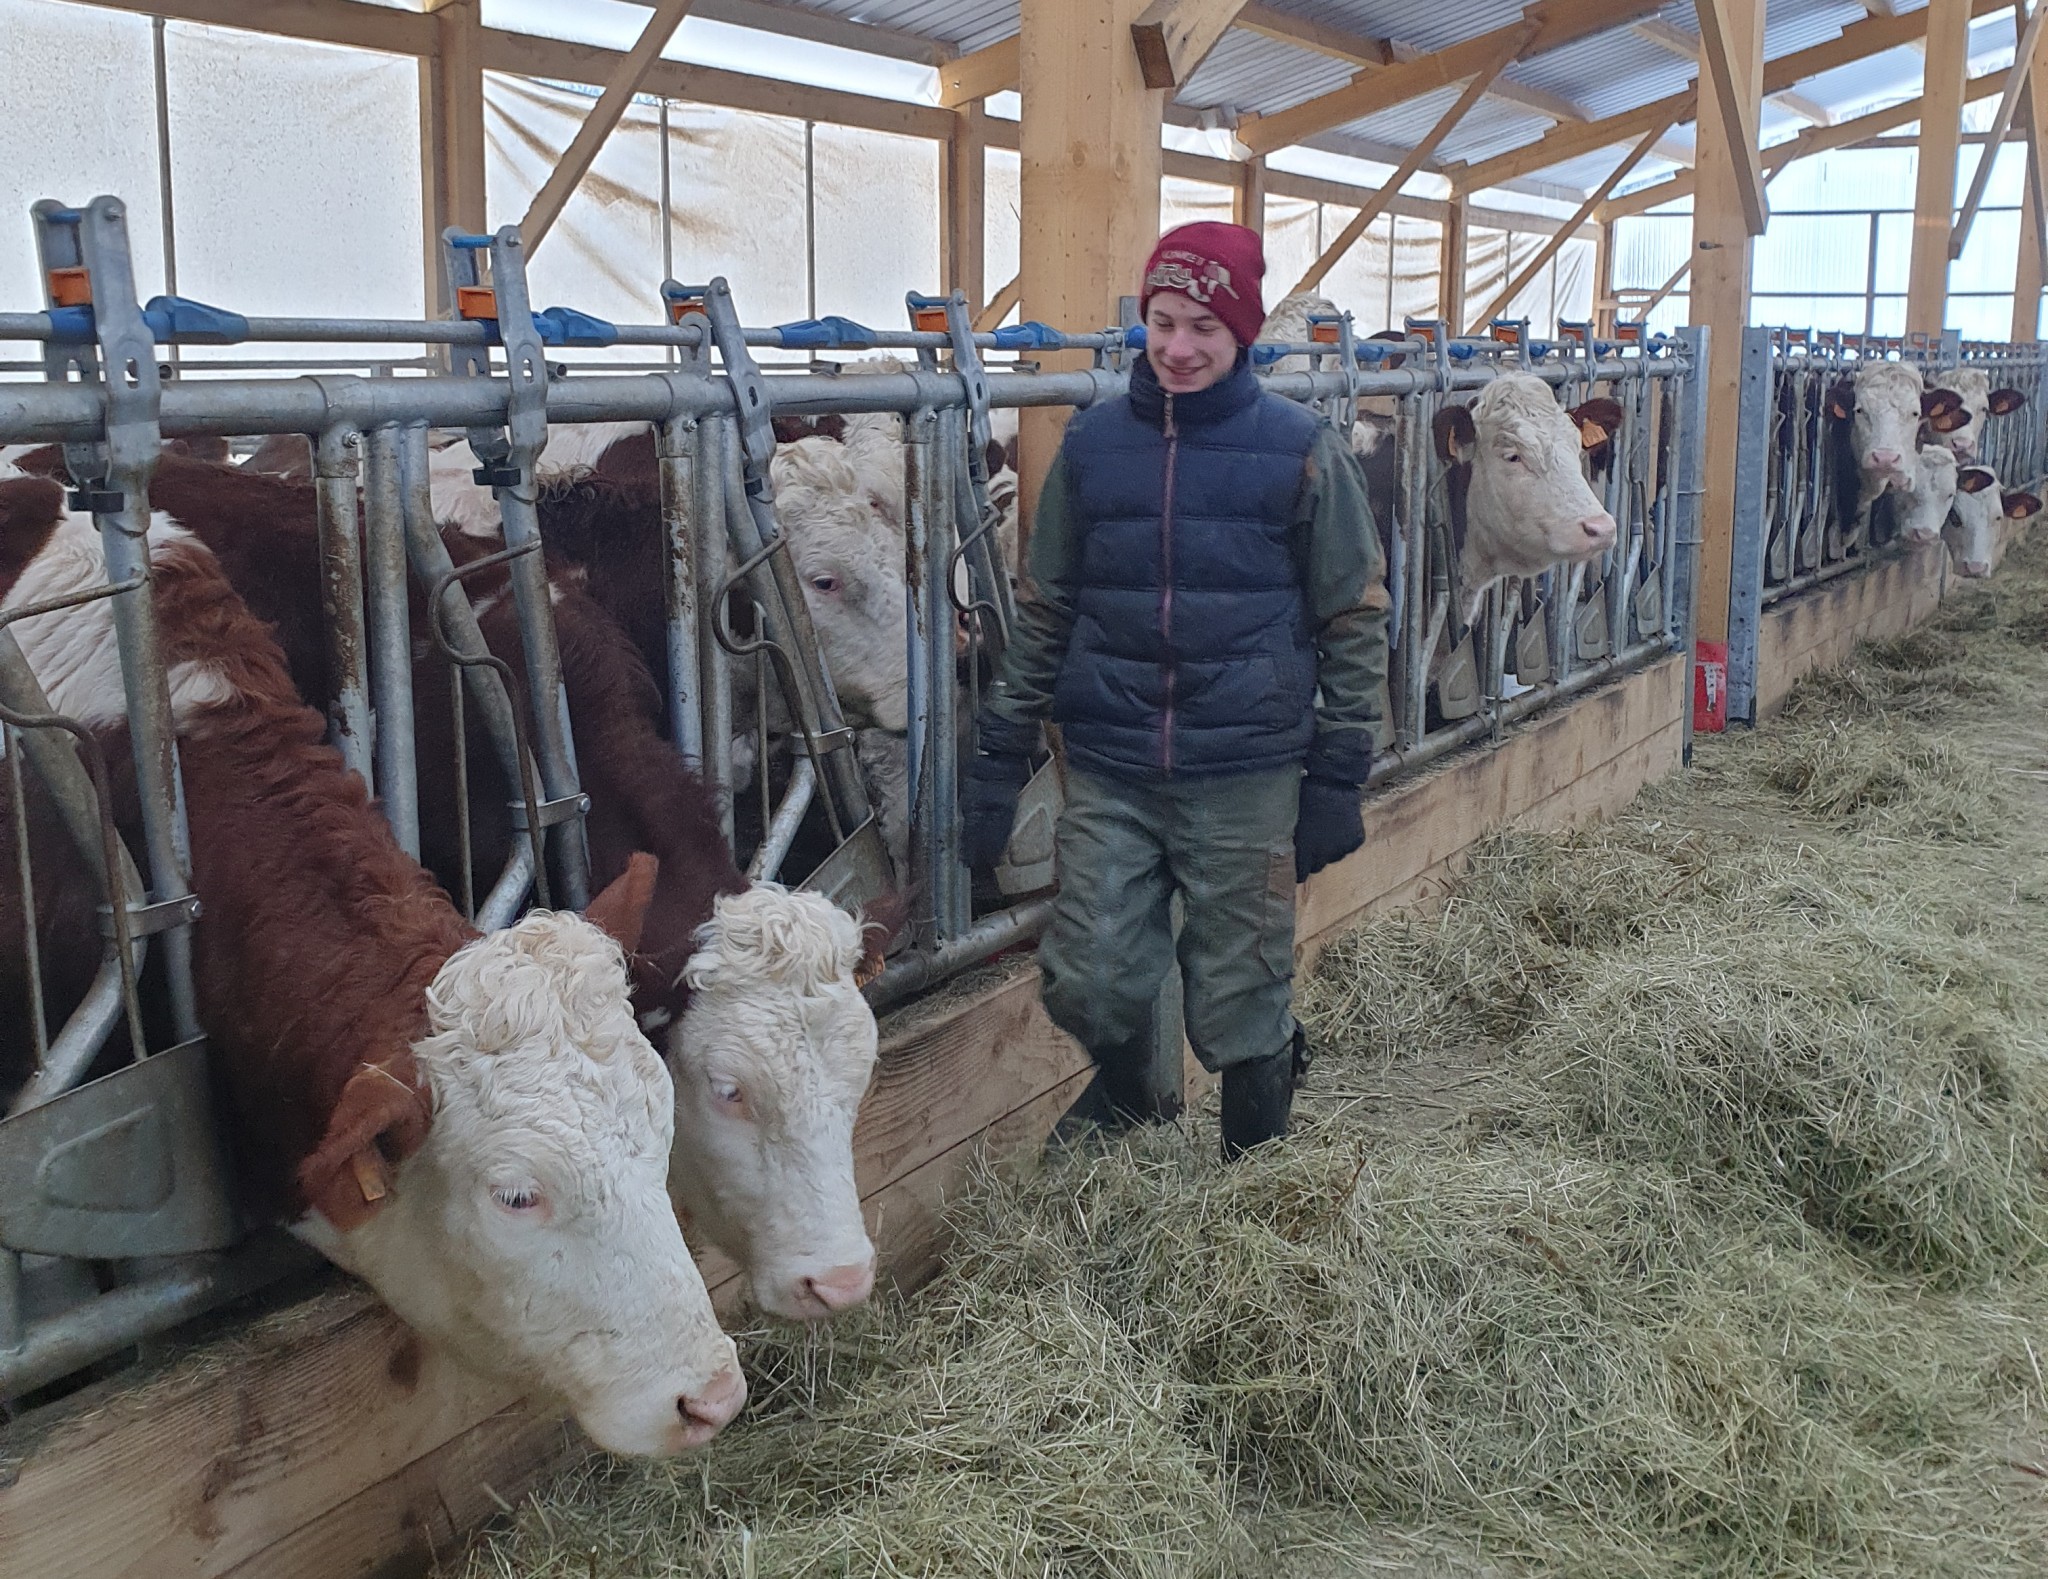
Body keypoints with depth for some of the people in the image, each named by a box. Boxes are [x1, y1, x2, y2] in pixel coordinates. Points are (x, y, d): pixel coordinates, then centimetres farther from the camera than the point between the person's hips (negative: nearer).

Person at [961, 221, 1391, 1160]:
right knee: (1088, 986, 0)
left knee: (1242, 1007, 6)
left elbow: (1355, 622, 2)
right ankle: (1128, 1120, 32)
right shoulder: (1093, 443, 7)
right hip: (1109, 775, 2)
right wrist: (999, 758, 8)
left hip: (1245, 779, -2)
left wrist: (1339, 779, -2)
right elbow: (1043, 612, 12)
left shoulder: (1303, 452, -1)